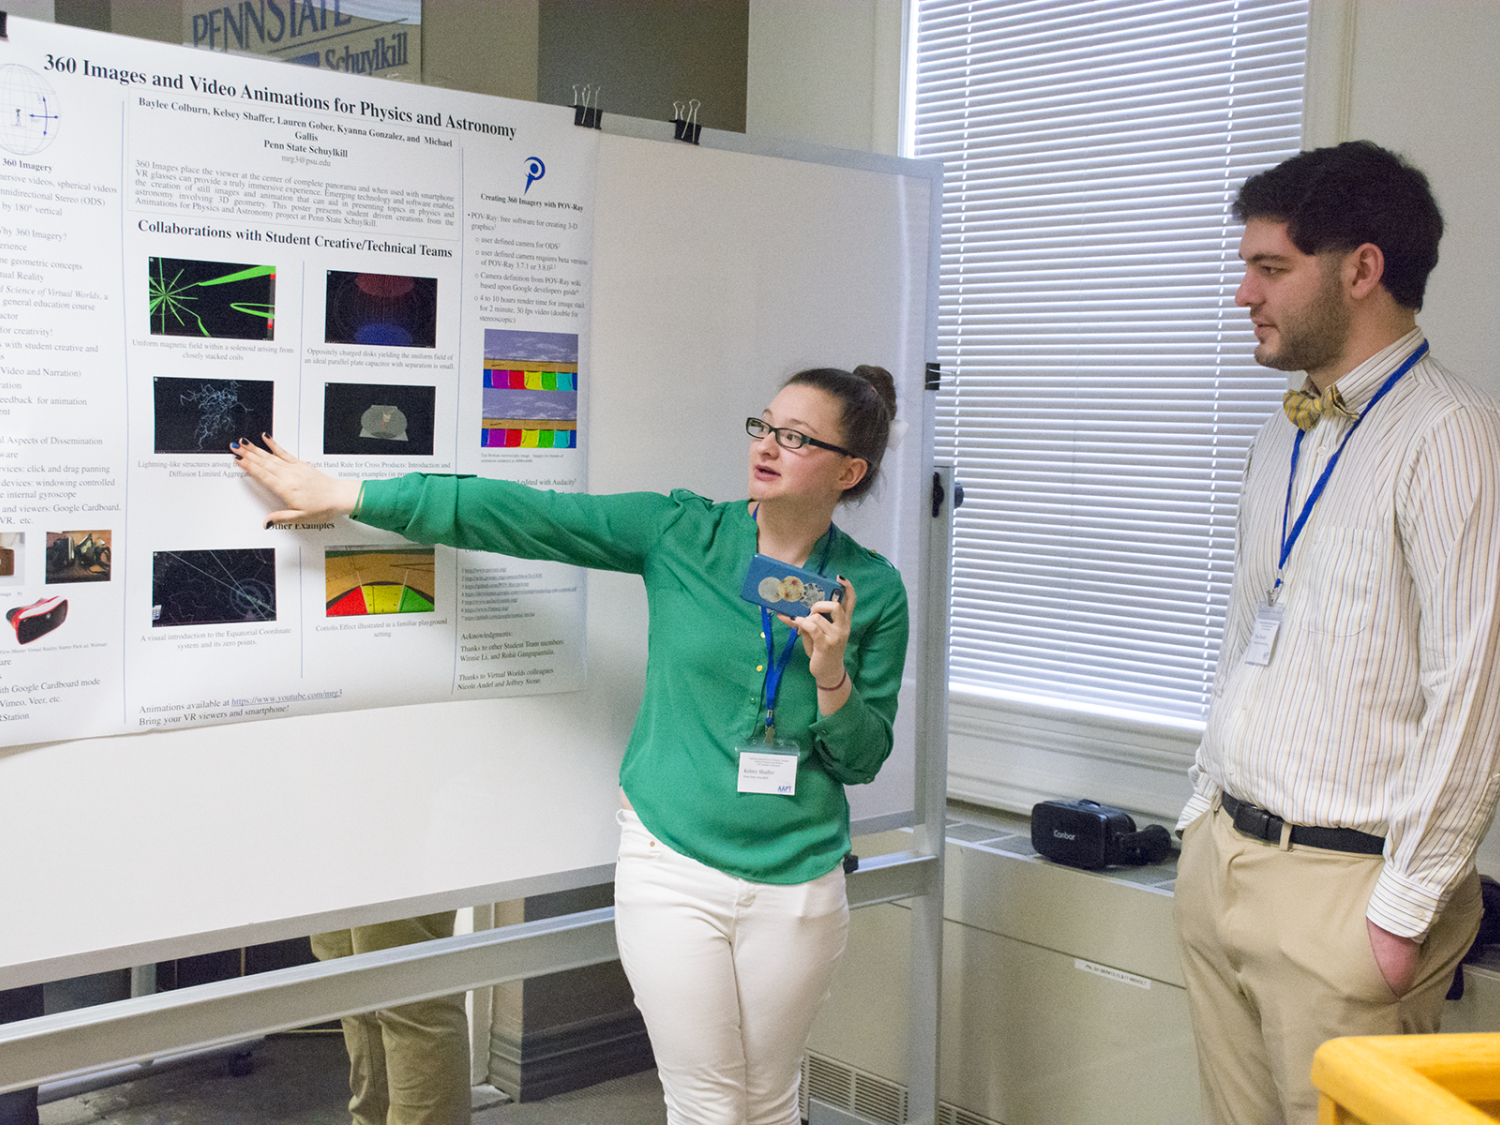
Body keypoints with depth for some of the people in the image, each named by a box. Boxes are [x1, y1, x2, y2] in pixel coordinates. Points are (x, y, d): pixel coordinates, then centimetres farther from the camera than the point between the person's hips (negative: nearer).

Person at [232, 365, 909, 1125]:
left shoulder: (873, 589, -2)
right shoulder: (681, 533, -4)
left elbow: (864, 759, 2)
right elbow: (520, 516, -7)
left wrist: (832, 678, -19)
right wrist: (344, 495, -8)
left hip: (796, 888, 1)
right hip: (672, 864, -1)